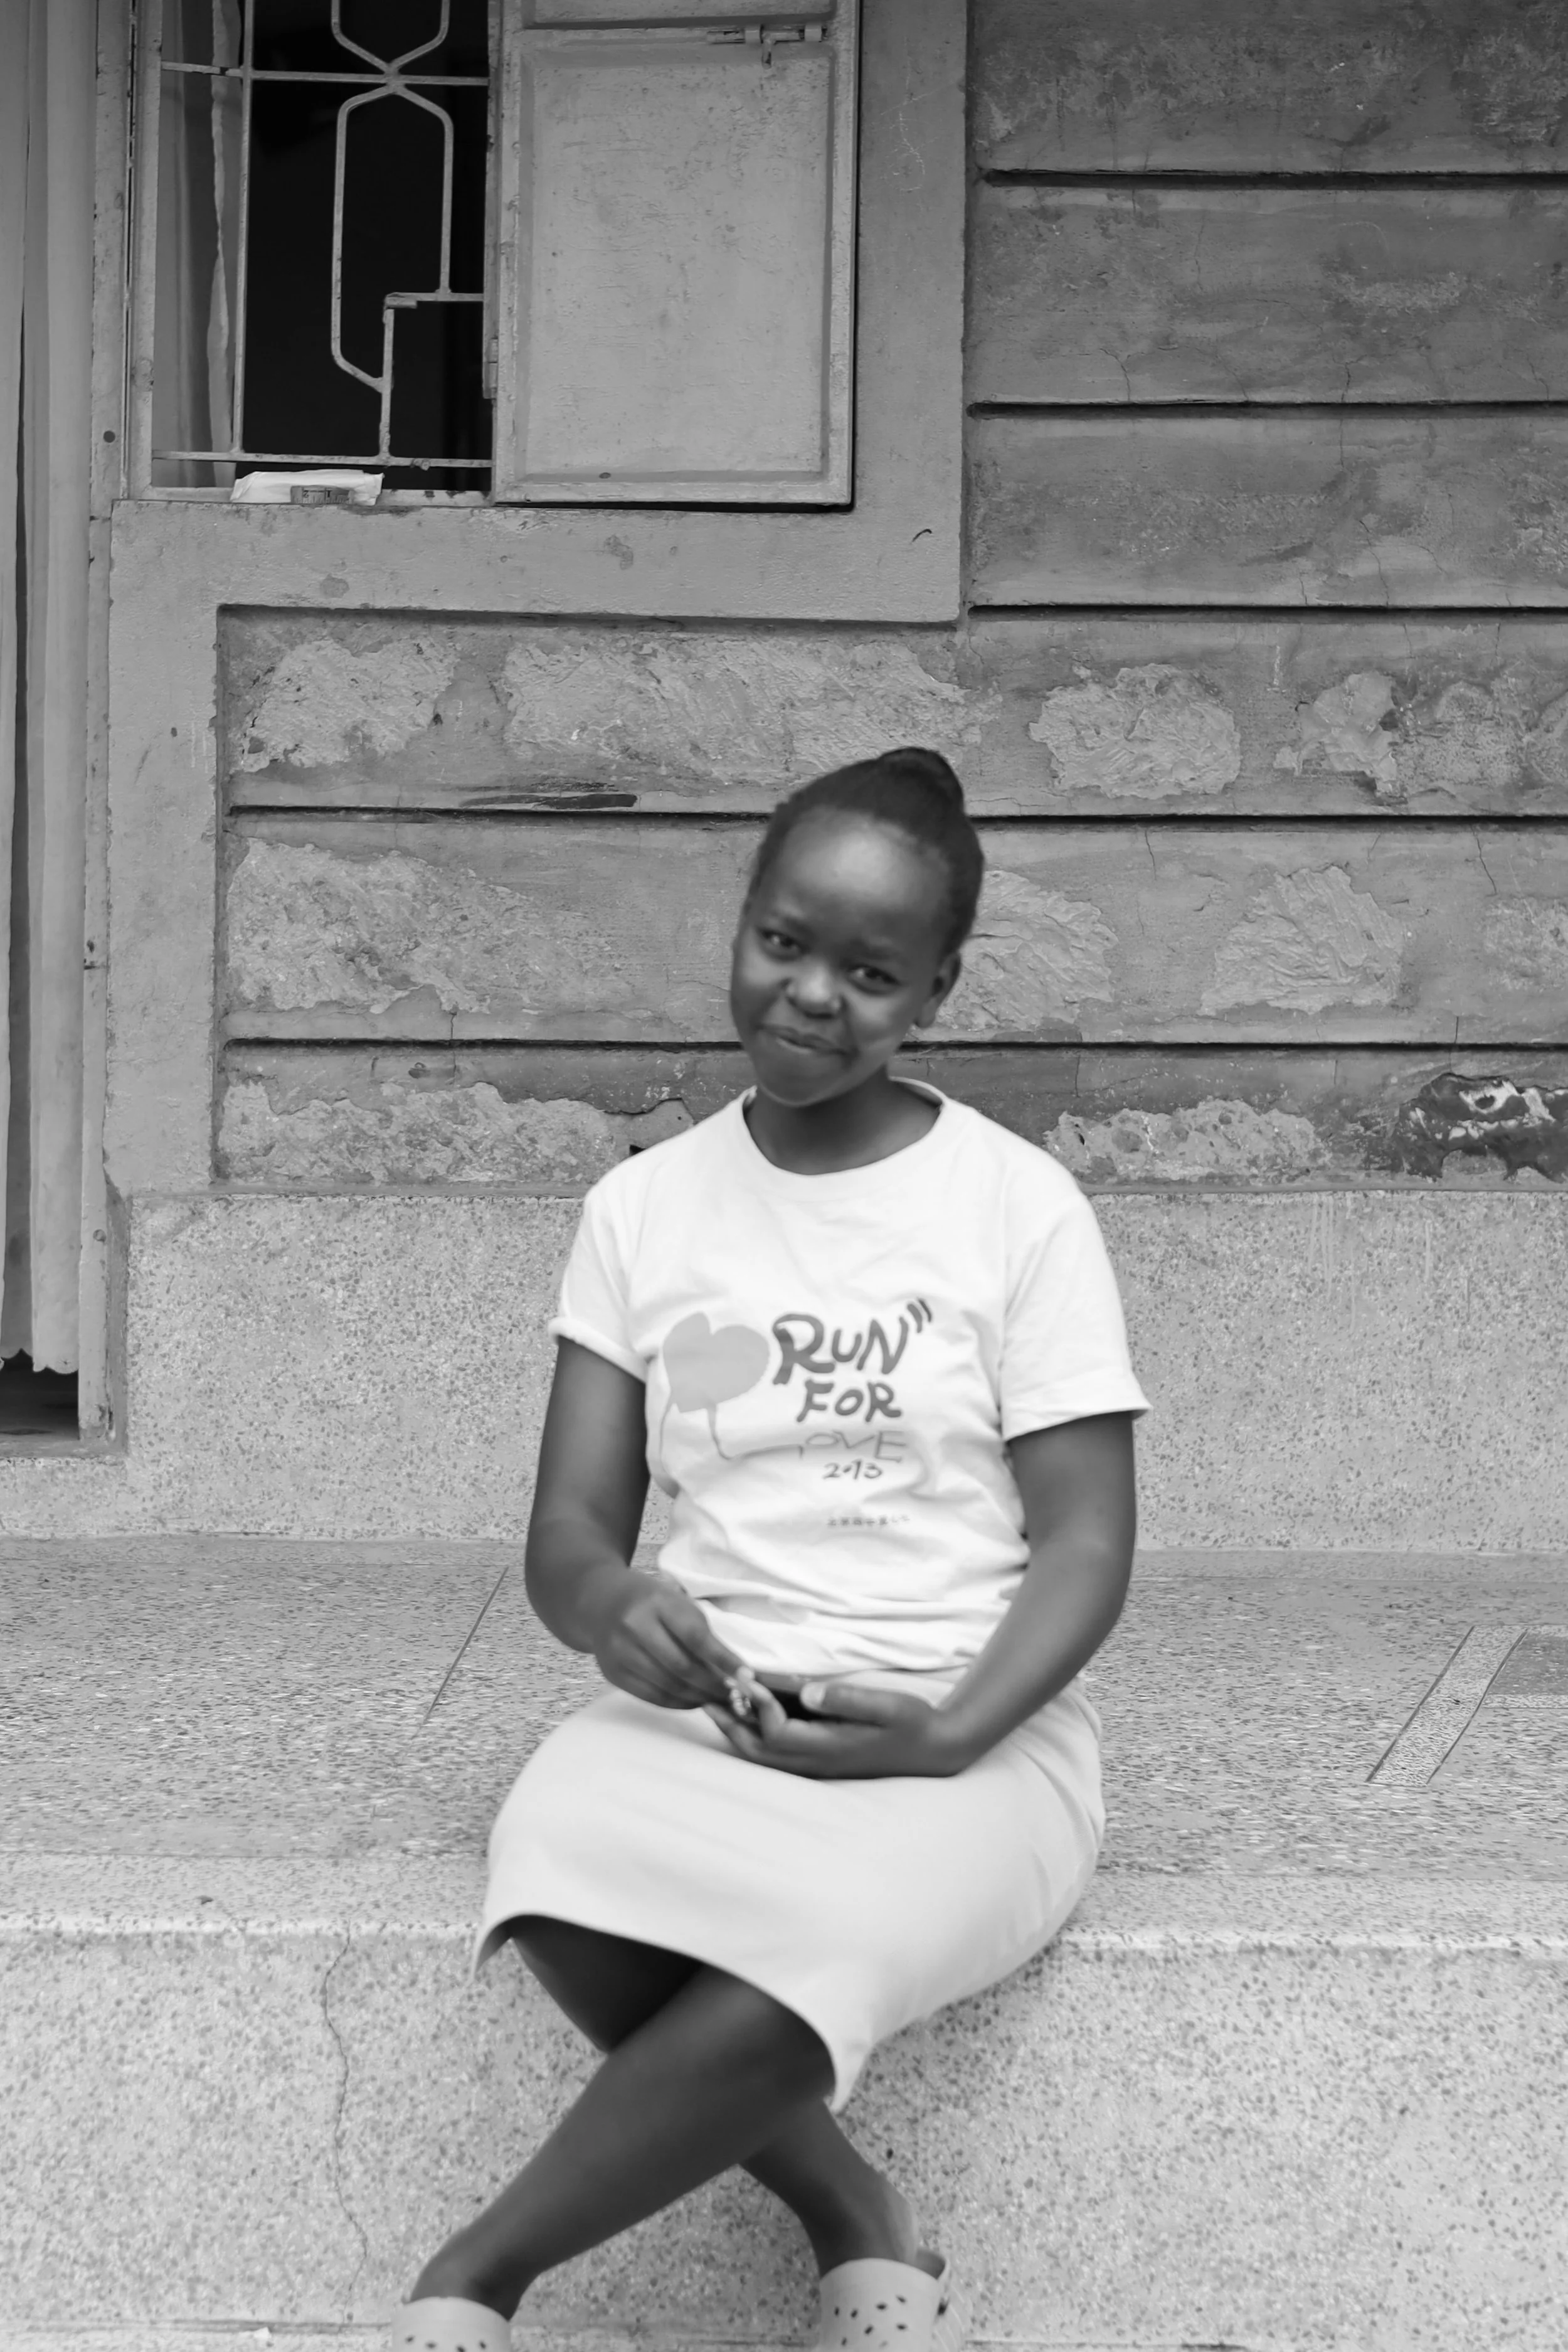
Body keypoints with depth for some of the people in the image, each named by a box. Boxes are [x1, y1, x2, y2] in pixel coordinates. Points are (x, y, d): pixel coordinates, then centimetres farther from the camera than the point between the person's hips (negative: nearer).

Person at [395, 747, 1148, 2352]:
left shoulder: (1019, 1208, 0)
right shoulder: (645, 1207, 8)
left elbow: (1086, 1541, -2)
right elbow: (570, 1528, 5)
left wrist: (945, 1734, -19)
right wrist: (609, 1604, -20)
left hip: (966, 1739, -2)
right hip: (705, 1713, 3)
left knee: (815, 1938, -37)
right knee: (559, 1863, -34)